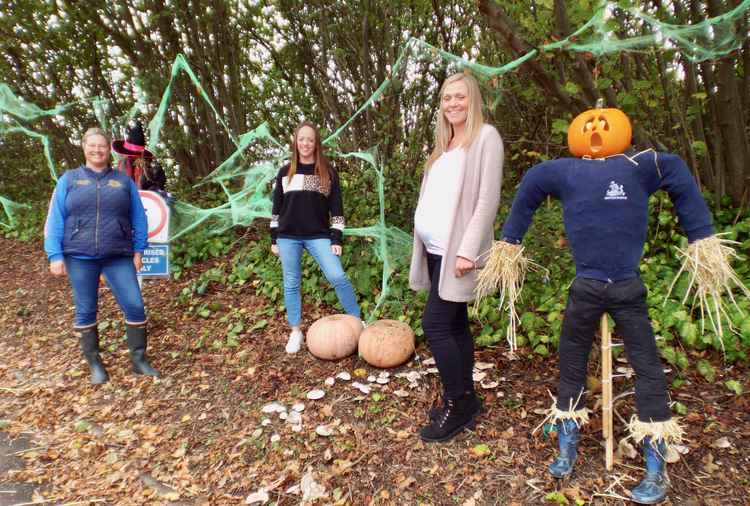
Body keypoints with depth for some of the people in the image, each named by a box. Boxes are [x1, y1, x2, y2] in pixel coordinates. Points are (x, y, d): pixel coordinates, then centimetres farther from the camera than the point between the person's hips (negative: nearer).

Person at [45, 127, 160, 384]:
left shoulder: (124, 181, 8)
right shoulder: (68, 180, 6)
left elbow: (138, 218, 8)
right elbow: (55, 219, 3)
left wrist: (138, 250, 2)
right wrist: (55, 255, -4)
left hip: (118, 257, 0)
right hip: (80, 257, 0)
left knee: (134, 306, -5)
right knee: (85, 312, 7)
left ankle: (139, 360, 9)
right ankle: (95, 363, 22)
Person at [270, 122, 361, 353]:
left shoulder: (328, 172, 3)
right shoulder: (285, 172, 8)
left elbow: (336, 208, 1)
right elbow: (277, 208, 10)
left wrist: (336, 239, -6)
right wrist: (274, 239, 7)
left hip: (318, 236, -2)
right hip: (288, 237, 2)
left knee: (338, 277, -12)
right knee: (291, 284, 6)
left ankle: (357, 321, 4)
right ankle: (296, 332, 20)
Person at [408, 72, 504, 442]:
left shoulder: (485, 137, -5)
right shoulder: (446, 143, 18)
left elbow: (488, 200, -14)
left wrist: (467, 250, -19)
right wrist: (426, 245, 12)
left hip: (456, 250, -8)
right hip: (436, 249, 8)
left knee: (435, 324, -8)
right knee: (455, 324, 12)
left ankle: (456, 404, 8)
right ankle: (465, 400, 24)